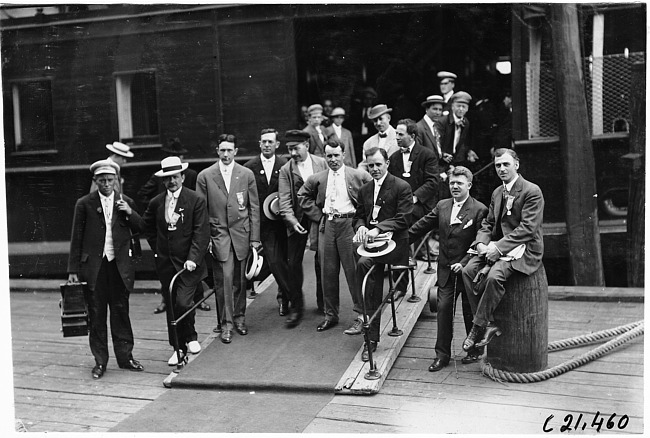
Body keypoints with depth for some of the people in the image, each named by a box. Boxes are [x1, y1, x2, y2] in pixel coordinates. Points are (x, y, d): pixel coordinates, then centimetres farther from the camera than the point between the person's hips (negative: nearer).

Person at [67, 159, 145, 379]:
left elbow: (139, 229, 8)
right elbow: (77, 238, 2)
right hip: (94, 266, -1)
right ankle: (100, 361, 13)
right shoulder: (84, 204, 1)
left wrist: (130, 212, -10)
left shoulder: (126, 202, 8)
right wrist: (73, 269, -1)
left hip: (120, 265, 1)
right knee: (96, 315, 4)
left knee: (121, 311, 6)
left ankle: (125, 356, 16)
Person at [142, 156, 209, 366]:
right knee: (171, 307, 9)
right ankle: (178, 348, 21)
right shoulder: (156, 203, 6)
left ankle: (190, 337, 12)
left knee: (183, 302, -16)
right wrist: (157, 249, 13)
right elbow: (147, 227, 23)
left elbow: (201, 233, -10)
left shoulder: (196, 201, -6)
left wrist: (192, 258, -19)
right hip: (165, 263, 4)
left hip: (187, 262, -4)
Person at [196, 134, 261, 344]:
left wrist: (255, 238, 1)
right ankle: (227, 324, 4)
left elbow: (254, 208, 6)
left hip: (241, 233, 2)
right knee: (224, 279, -6)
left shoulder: (247, 175, 4)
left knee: (239, 279, 9)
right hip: (218, 235, -1)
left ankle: (239, 317, 26)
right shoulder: (205, 176, 1)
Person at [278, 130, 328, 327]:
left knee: (322, 261, 7)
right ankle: (296, 306, 12)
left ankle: (323, 302, 26)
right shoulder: (285, 170, 0)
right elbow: (284, 200, -6)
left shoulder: (322, 163, 2)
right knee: (293, 262, -1)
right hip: (298, 219, 0)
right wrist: (292, 221, -20)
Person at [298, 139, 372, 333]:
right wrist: (318, 216, 11)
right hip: (326, 226, 4)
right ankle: (330, 315, 21)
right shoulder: (317, 179, 8)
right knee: (327, 272, 8)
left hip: (349, 224, -4)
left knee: (353, 271, -3)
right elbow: (303, 196, 21)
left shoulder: (358, 176, -1)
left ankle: (361, 316, 6)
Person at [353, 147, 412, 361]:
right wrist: (361, 227, -8)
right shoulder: (364, 190, 16)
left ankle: (365, 320, -16)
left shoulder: (402, 187, -3)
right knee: (374, 294, 3)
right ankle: (371, 339, 10)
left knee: (364, 263, -32)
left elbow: (403, 219, -10)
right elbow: (359, 216, 17)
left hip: (394, 241, -5)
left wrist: (377, 228, -21)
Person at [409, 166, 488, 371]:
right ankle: (442, 354, 9)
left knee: (470, 311, 9)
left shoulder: (479, 210, -11)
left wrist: (464, 263, -19)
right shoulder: (442, 206, 6)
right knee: (443, 308, 1)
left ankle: (475, 350, 28)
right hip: (446, 270, 4)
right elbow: (422, 226, 12)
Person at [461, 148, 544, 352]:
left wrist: (499, 247, -22)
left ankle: (479, 325, -16)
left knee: (494, 275, -32)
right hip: (498, 247, 7)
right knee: (468, 270, -16)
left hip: (524, 249, -7)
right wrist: (481, 243, -6)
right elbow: (488, 224, 17)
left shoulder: (532, 191, -10)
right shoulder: (497, 193, 16)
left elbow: (527, 228, -17)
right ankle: (489, 324, -11)